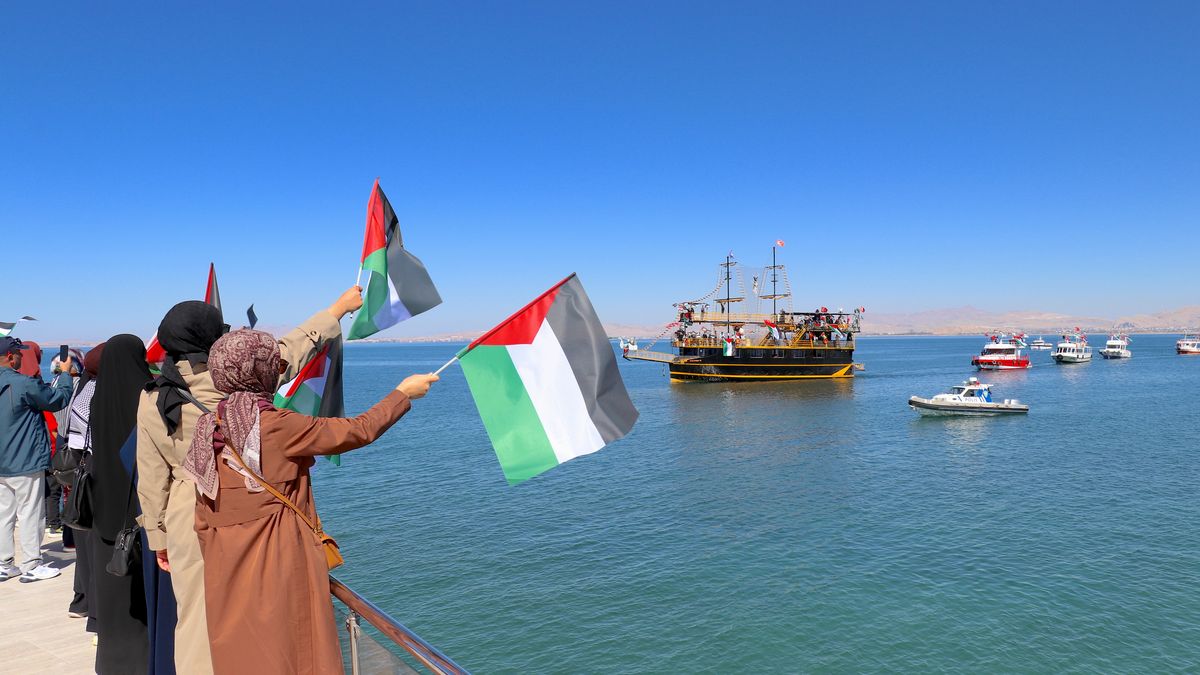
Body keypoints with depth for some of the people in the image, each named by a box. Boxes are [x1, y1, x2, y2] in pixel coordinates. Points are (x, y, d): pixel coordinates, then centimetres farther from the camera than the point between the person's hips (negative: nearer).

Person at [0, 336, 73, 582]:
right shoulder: (24, 384, -19)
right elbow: (59, 400, -9)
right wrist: (66, 374, 4)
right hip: (25, 463, -8)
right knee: (30, 514, 2)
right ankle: (31, 566, 8)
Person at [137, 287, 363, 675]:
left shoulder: (151, 400, -4)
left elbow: (152, 480, 2)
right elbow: (292, 349, 2)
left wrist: (158, 537, 14)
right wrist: (338, 309, 16)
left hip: (187, 519, 2)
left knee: (194, 615, 12)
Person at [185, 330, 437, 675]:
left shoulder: (208, 428, 2)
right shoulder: (277, 426, -17)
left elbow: (203, 517, 9)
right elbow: (358, 431, -11)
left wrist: (216, 557, 21)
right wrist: (403, 393, 1)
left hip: (227, 571, 7)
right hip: (280, 565, -6)